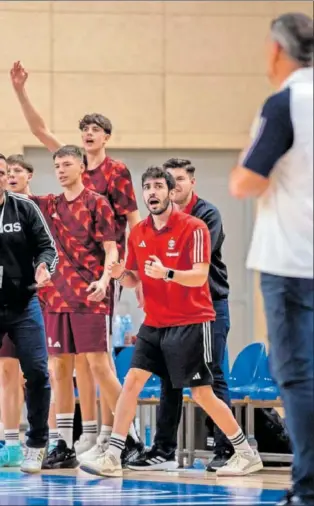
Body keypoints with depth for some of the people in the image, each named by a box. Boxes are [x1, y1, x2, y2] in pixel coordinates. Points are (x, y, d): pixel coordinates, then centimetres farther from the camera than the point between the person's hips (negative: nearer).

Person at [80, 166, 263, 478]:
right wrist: (121, 274, -8)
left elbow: (199, 277, -18)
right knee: (131, 382, -5)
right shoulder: (138, 233, 7)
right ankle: (112, 459, -4)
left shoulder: (194, 228, -11)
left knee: (202, 394, -3)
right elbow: (134, 279, 15)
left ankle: (247, 454, 11)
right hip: (154, 324, 6)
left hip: (190, 323, -6)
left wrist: (167, 274, -35)